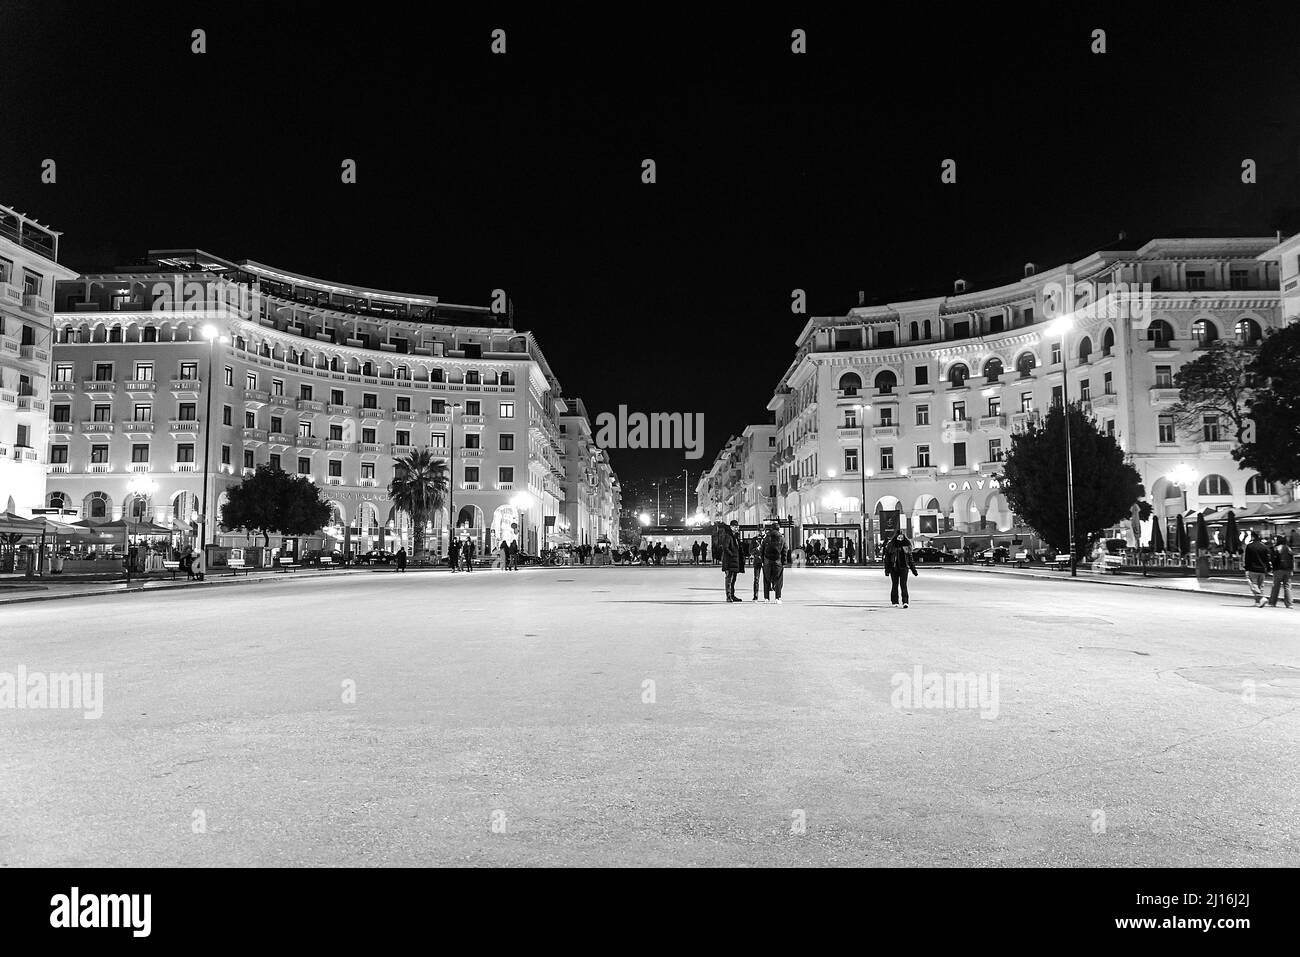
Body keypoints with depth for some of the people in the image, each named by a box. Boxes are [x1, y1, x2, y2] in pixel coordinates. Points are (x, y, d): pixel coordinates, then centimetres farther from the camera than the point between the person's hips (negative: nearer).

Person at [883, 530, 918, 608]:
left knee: (903, 584, -8)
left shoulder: (907, 545, 6)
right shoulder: (891, 546, 0)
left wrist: (913, 568, 13)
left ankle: (905, 602, -10)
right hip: (893, 568, 0)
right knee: (895, 584, 6)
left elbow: (910, 557, 13)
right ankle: (894, 602, 16)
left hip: (904, 567, 0)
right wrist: (887, 569, -3)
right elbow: (887, 558, 2)